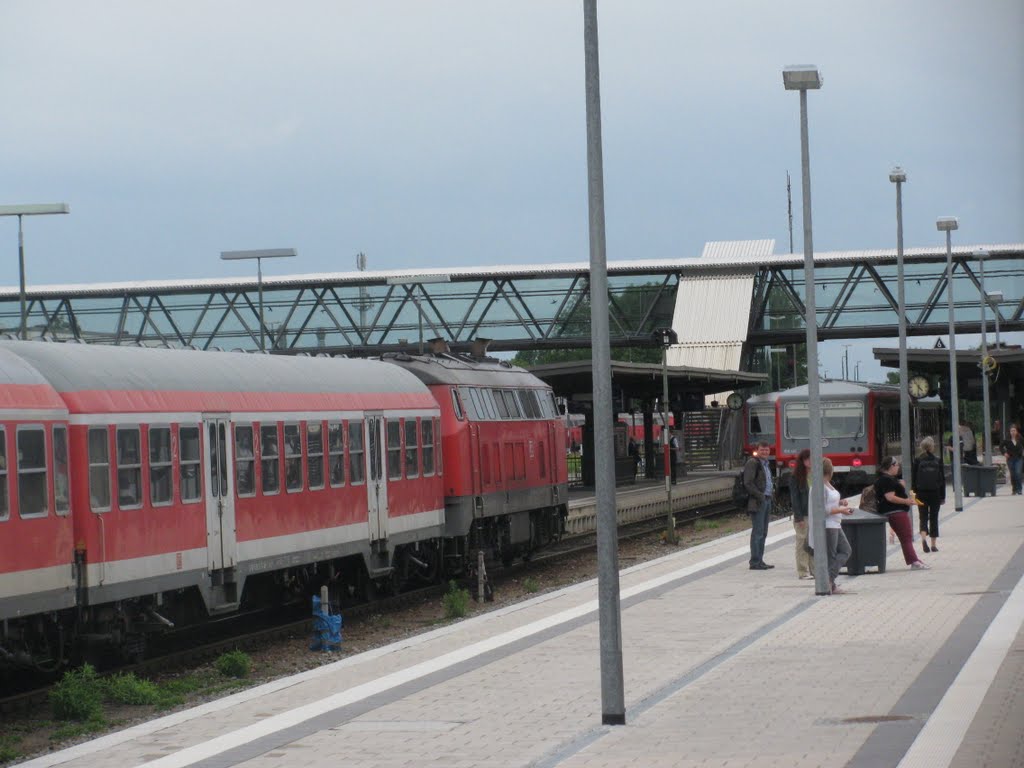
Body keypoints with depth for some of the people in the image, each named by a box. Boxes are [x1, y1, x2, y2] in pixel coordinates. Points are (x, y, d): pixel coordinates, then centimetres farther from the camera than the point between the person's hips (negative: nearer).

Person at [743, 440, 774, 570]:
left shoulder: (765, 463, 19)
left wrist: (770, 497, 15)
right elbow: (748, 483, -18)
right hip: (757, 502, -10)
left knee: (763, 533, 12)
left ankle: (759, 561, 17)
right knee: (757, 532, -10)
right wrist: (759, 496, -22)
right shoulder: (752, 463, -10)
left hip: (766, 500, 10)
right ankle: (755, 562, -9)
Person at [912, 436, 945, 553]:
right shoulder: (938, 461, -1)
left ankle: (924, 538, -20)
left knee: (923, 517, 6)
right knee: (934, 518, 9)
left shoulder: (917, 461, -2)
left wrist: (914, 493, 7)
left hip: (921, 493, 0)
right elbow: (942, 479, 2)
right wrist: (942, 496, 8)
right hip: (935, 492, 0)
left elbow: (913, 478, -1)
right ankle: (933, 544, 8)